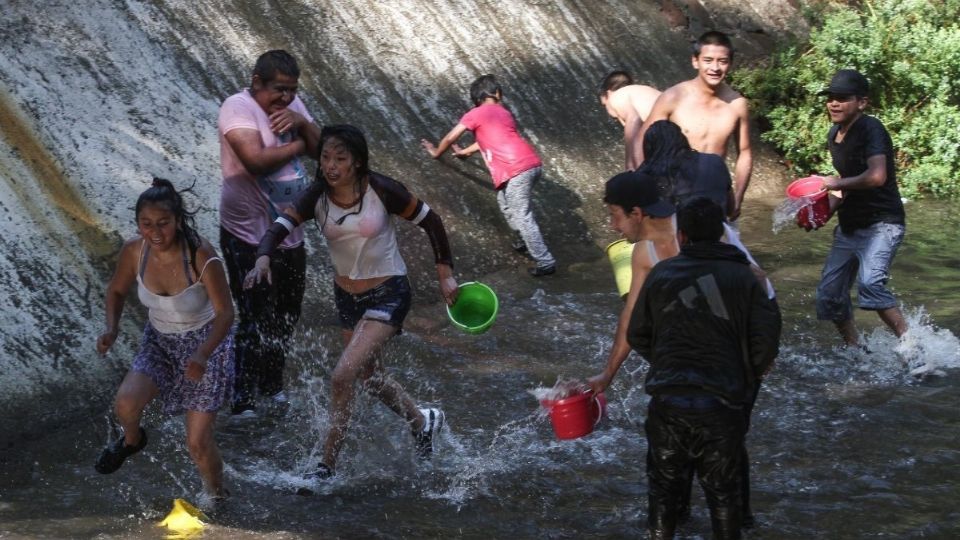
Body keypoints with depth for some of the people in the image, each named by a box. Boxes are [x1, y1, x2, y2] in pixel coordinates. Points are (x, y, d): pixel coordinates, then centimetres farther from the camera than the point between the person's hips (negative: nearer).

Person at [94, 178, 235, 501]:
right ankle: (132, 440, 12)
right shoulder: (134, 251, -16)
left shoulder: (201, 257, -28)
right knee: (126, 403, -25)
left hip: (206, 344, -3)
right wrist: (112, 329, -14)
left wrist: (202, 355, -38)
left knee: (198, 442, -5)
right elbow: (117, 291, 4)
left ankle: (217, 498, 27)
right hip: (160, 343, 3)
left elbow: (225, 313, -23)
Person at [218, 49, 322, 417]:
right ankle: (244, 402, 7)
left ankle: (272, 385, 37)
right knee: (256, 320, -5)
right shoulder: (238, 108, -18)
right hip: (248, 236, -8)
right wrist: (297, 145, -15)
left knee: (286, 317, 19)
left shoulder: (291, 105, 6)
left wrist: (302, 124, -16)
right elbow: (256, 160, -31)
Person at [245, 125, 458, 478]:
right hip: (346, 295, 6)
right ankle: (423, 422, 51)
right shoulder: (317, 197, -12)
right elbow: (280, 227, -25)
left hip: (388, 294, -6)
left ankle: (327, 467, -4)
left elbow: (430, 221, -8)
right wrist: (263, 259, -46)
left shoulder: (381, 191, -20)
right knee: (368, 376, 22)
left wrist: (445, 273, -4)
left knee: (343, 375, -18)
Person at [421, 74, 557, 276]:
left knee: (522, 217, -3)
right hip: (533, 164, 7)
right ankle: (524, 239, 36)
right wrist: (466, 151, 57)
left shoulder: (476, 114, 8)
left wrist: (436, 152, 36)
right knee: (506, 202, 28)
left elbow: (450, 139, 16)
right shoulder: (504, 113, 27)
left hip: (518, 170, -7)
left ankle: (545, 262, -5)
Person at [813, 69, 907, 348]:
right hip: (849, 227, 9)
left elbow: (876, 176, -31)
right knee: (829, 294, 9)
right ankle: (853, 350, 27)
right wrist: (824, 211, 7)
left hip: (881, 223, -9)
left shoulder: (871, 129, -16)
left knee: (870, 283, -30)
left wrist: (837, 183, -20)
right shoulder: (834, 135, 11)